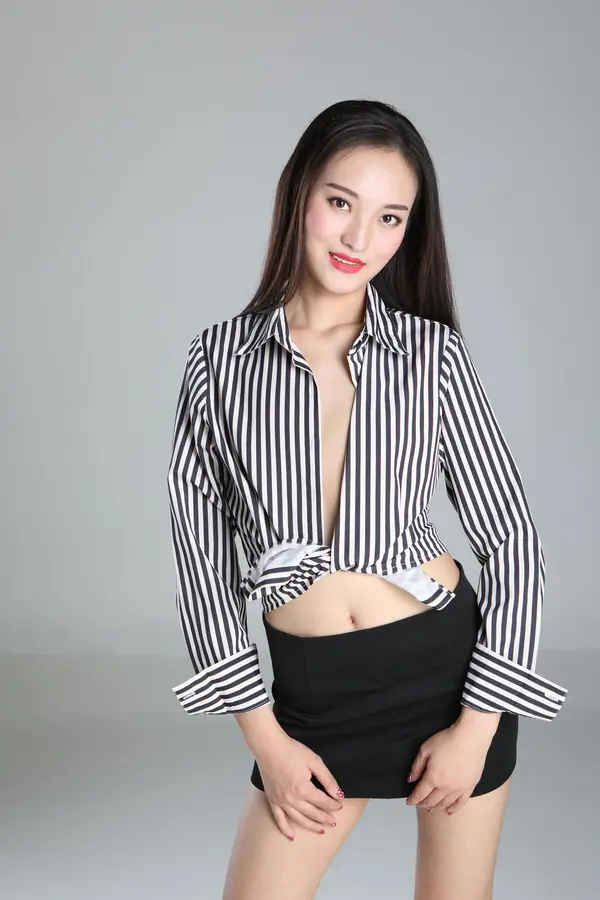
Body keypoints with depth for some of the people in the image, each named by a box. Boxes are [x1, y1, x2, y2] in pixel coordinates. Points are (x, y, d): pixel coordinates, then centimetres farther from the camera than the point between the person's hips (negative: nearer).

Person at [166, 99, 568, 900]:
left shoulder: (433, 352, -5)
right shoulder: (219, 357, -4)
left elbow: (510, 536, -2)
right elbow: (201, 549, -2)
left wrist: (476, 726, -6)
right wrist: (265, 737, -3)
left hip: (452, 663, 0)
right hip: (314, 689, 1)